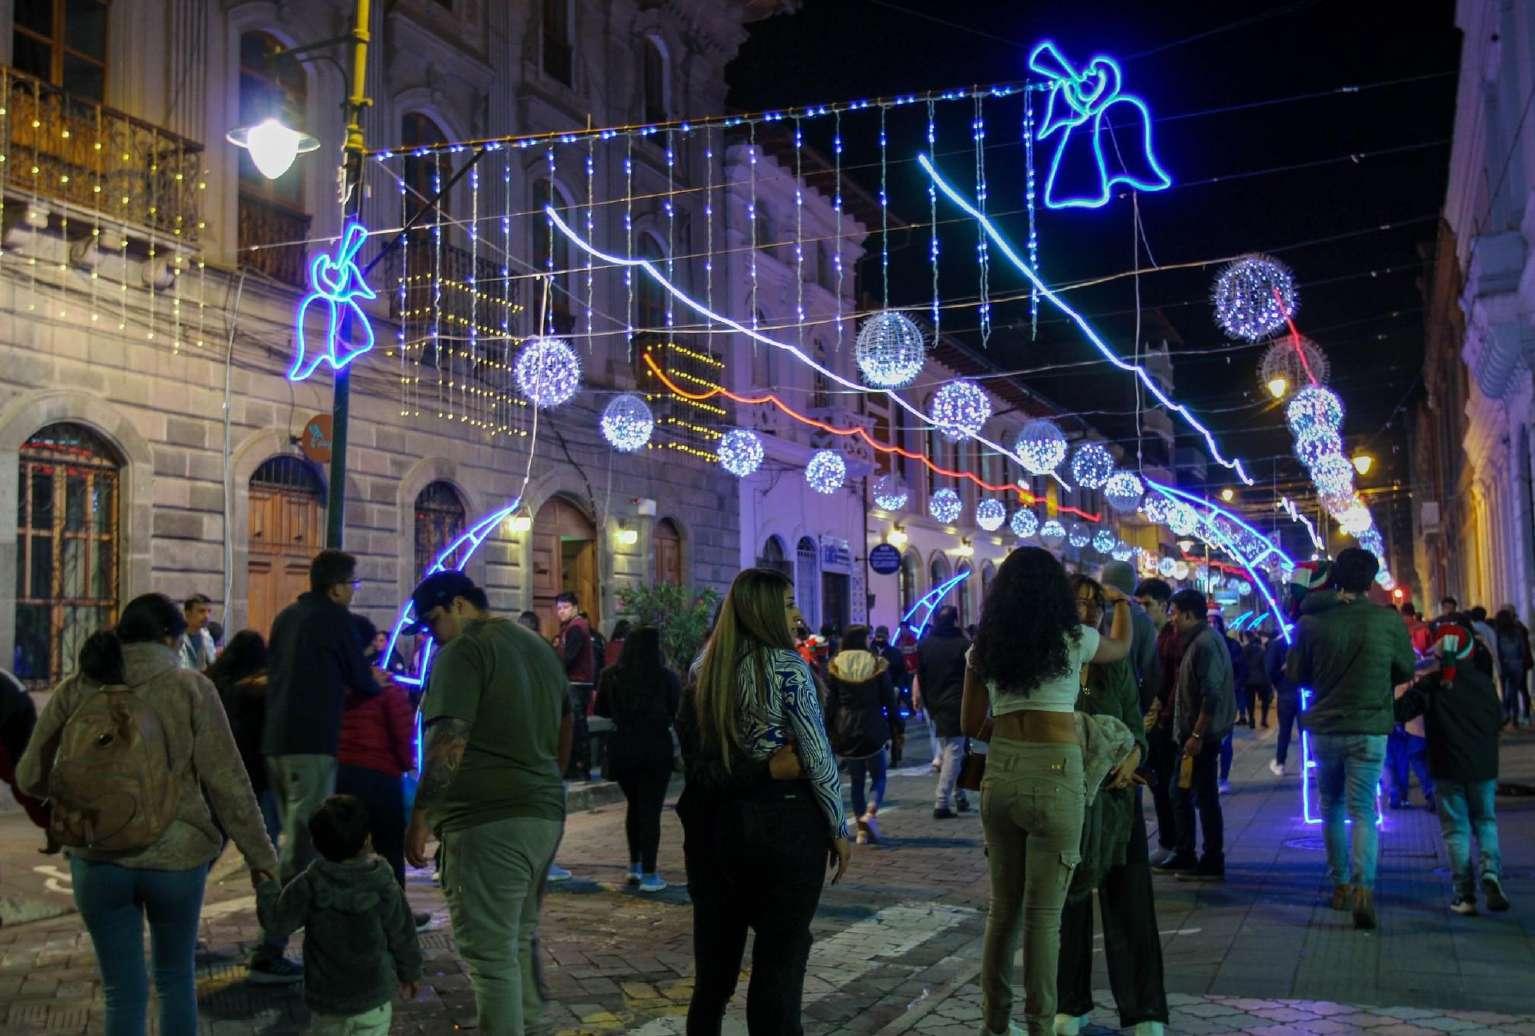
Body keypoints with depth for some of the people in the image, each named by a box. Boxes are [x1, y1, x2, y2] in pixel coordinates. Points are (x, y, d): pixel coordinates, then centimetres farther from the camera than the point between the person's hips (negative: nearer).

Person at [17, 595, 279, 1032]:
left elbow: (31, 777, 7)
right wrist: (260, 854, 0)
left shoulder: (74, 690, 1)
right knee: (176, 980, 19)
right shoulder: (191, 688, -7)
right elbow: (226, 782, -8)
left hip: (98, 858, 2)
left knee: (124, 992, 12)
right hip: (176, 854, -1)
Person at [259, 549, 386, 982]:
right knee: (302, 848, -8)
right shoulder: (335, 618, -7)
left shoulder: (287, 616, 15)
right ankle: (268, 954, -11)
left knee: (298, 839, 18)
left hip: (276, 742, 9)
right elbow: (361, 679, -1)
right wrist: (376, 683, 22)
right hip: (312, 744, -9)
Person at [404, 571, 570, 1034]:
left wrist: (420, 817, -12)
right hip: (546, 813, 9)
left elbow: (448, 742, -17)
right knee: (521, 936, 20)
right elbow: (564, 734, 26)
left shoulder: (464, 650, -9)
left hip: (488, 820, -9)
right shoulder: (540, 646, 17)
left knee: (491, 954, -5)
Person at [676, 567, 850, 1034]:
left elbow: (690, 747, 11)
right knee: (779, 961, 2)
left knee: (715, 961, 15)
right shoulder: (786, 665, -11)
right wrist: (839, 828, -4)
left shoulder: (703, 668, 7)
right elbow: (818, 758, -11)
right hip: (785, 822, -6)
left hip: (716, 821, 6)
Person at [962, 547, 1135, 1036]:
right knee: (1044, 914, 2)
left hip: (998, 774, 4)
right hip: (1054, 776, -4)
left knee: (1003, 908, 14)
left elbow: (970, 723, 13)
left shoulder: (984, 647, 8)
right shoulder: (1073, 639, -1)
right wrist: (1120, 602, 39)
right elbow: (1122, 646, 22)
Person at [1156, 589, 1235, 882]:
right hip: (1192, 734, 10)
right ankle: (1185, 857, 24)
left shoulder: (1205, 644, -17)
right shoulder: (1198, 641, 15)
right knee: (1181, 795, 15)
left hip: (1202, 736, -10)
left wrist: (1197, 735, -23)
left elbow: (1212, 696, -24)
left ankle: (1213, 864, 6)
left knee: (1206, 798, -2)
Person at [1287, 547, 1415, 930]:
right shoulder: (1389, 621, -8)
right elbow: (1406, 671, 6)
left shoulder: (1312, 621, -7)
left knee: (1332, 808, 17)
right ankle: (1363, 887, -16)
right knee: (1363, 811, 1)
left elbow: (1296, 675, 2)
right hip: (1369, 729, -1)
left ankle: (1341, 884, 23)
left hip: (1324, 728, 1)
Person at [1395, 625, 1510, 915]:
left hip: (1448, 769, -2)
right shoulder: (1483, 681, 3)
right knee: (1485, 821, 17)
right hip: (1484, 766, 2)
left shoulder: (1430, 684, -8)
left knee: (1456, 829, 4)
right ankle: (1490, 870, -7)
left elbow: (1399, 713, -11)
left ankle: (1465, 893, 1)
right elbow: (1497, 719, 12)